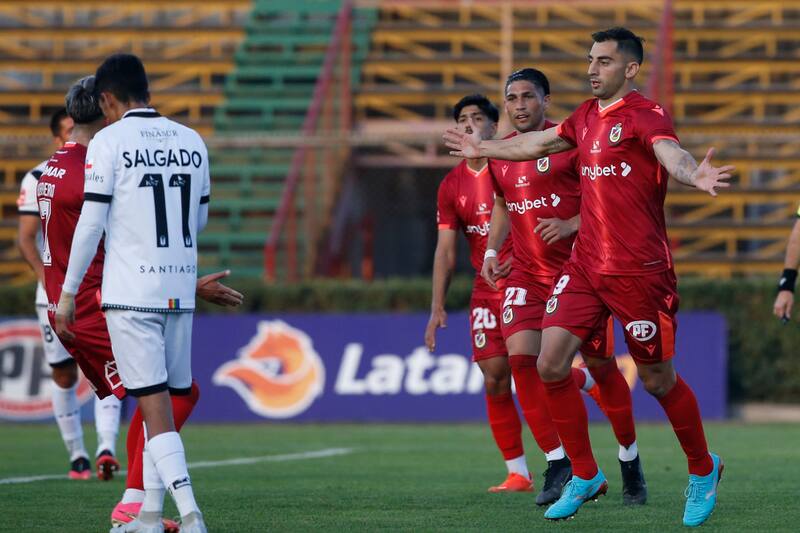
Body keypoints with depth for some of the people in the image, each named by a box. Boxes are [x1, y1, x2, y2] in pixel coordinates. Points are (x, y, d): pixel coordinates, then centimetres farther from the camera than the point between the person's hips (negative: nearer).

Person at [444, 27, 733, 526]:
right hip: (585, 264, 7)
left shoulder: (645, 114, -11)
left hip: (638, 269, -7)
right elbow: (538, 143, 30)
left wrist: (693, 174, -55)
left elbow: (670, 152, -33)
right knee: (551, 364, -1)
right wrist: (482, 149, 42)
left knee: (658, 380, 2)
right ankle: (585, 476, 13)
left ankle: (704, 470, 25)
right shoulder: (587, 116, 12)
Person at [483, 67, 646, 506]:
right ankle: (559, 465, -9)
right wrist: (491, 250, 10)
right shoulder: (499, 154, 9)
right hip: (526, 272, 4)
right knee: (521, 357, -15)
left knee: (601, 366, 2)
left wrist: (571, 225, -23)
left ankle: (630, 463, 23)